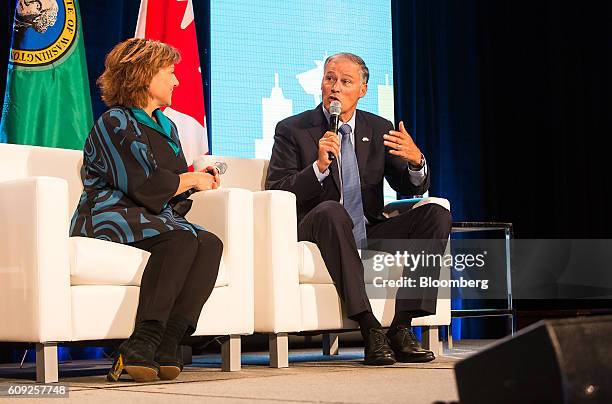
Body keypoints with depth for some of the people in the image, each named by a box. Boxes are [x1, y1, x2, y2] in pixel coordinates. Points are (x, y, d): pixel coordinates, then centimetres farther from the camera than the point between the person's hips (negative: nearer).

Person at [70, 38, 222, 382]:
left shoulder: (167, 127, 26)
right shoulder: (114, 123, -2)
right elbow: (145, 186, -14)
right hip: (110, 218, -7)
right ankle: (141, 346, -39)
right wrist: (192, 180, 0)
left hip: (158, 219, 7)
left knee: (211, 244, -23)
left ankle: (166, 344, -34)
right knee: (181, 238, -34)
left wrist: (198, 180, 8)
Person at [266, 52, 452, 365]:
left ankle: (401, 328, -21)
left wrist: (415, 161, -14)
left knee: (437, 213, -16)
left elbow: (411, 189, 9)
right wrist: (319, 166, -23)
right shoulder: (292, 130, 1)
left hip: (369, 234, 4)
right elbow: (275, 194, -8)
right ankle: (370, 329, -37)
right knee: (331, 210, -37)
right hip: (317, 232, -4)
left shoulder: (380, 129, 12)